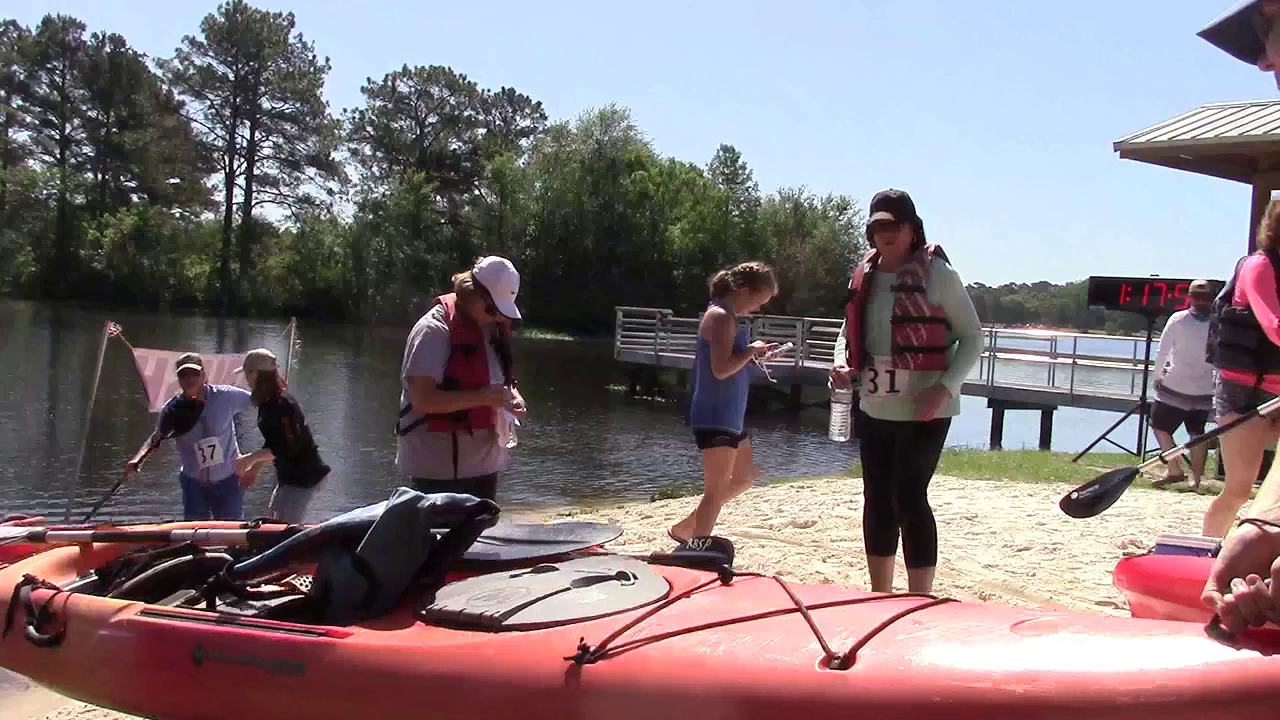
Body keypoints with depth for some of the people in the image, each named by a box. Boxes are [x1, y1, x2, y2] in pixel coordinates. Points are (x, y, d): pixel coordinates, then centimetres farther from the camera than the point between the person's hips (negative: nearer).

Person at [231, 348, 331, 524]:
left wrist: (251, 458, -27)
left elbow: (288, 447, -26)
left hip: (302, 476, -11)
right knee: (276, 522, 18)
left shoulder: (281, 404, -22)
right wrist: (255, 466, 18)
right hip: (289, 475, 11)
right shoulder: (268, 402, 9)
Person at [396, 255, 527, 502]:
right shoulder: (434, 329, -16)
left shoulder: (494, 328, 10)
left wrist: (511, 395, 1)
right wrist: (483, 397, -27)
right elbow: (422, 398, -23)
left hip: (483, 462, 8)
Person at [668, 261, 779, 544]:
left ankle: (684, 529, 26)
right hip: (716, 418, -11)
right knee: (717, 490, -5)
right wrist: (751, 350, -14)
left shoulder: (727, 316, 15)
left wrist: (754, 353, 7)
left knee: (744, 478, 20)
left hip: (730, 417, 11)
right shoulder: (720, 316, -17)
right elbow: (721, 369, -26)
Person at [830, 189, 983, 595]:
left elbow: (972, 337, -6)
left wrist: (945, 387, -18)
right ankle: (880, 598, 25)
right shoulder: (865, 277, 9)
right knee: (877, 500, 12)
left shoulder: (936, 273, -9)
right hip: (874, 409, 7)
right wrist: (842, 364, -1)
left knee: (909, 499, -9)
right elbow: (850, 331, 21)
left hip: (923, 411, -6)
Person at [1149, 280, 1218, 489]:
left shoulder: (1178, 319, -7)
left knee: (1160, 425, 7)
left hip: (1175, 386, -3)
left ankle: (1174, 470, -3)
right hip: (1204, 390, 4)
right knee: (1197, 433, 11)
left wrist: (1158, 377, 6)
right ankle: (1196, 478, 8)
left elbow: (1162, 352, -6)